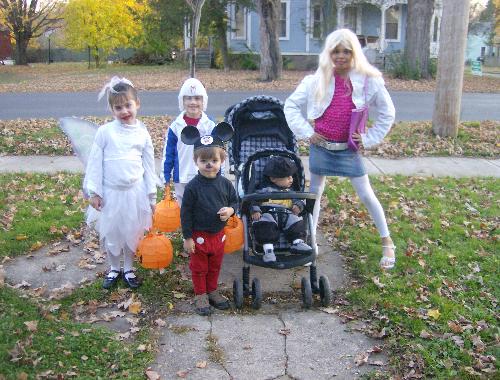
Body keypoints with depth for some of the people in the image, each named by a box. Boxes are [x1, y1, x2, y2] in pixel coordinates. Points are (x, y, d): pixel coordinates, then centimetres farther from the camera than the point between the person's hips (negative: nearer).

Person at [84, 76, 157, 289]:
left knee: (132, 232, 12)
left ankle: (129, 269, 32)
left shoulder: (143, 133, -1)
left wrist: (151, 195, 6)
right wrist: (94, 191, -5)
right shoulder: (105, 132, -7)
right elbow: (95, 163, -3)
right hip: (110, 192, -1)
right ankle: (114, 269, 33)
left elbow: (149, 166, 4)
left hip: (135, 192, 1)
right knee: (110, 233, 11)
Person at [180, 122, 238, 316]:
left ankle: (212, 291, 40)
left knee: (215, 266, 20)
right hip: (199, 236, -4)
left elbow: (235, 201, 8)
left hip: (218, 234, 4)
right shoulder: (193, 187, -18)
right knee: (199, 268, 12)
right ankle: (200, 295, 29)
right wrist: (188, 238, -12)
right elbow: (186, 213, -13)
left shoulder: (225, 184, -6)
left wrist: (230, 210, -16)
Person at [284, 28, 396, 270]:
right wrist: (306, 132, -3)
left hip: (349, 149, -1)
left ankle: (387, 242, 18)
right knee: (315, 193, 11)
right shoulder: (317, 80, -4)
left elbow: (387, 112, 4)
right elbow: (291, 105, 4)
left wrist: (369, 139, -2)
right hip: (320, 146, 2)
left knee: (366, 195, 2)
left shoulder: (368, 80, -6)